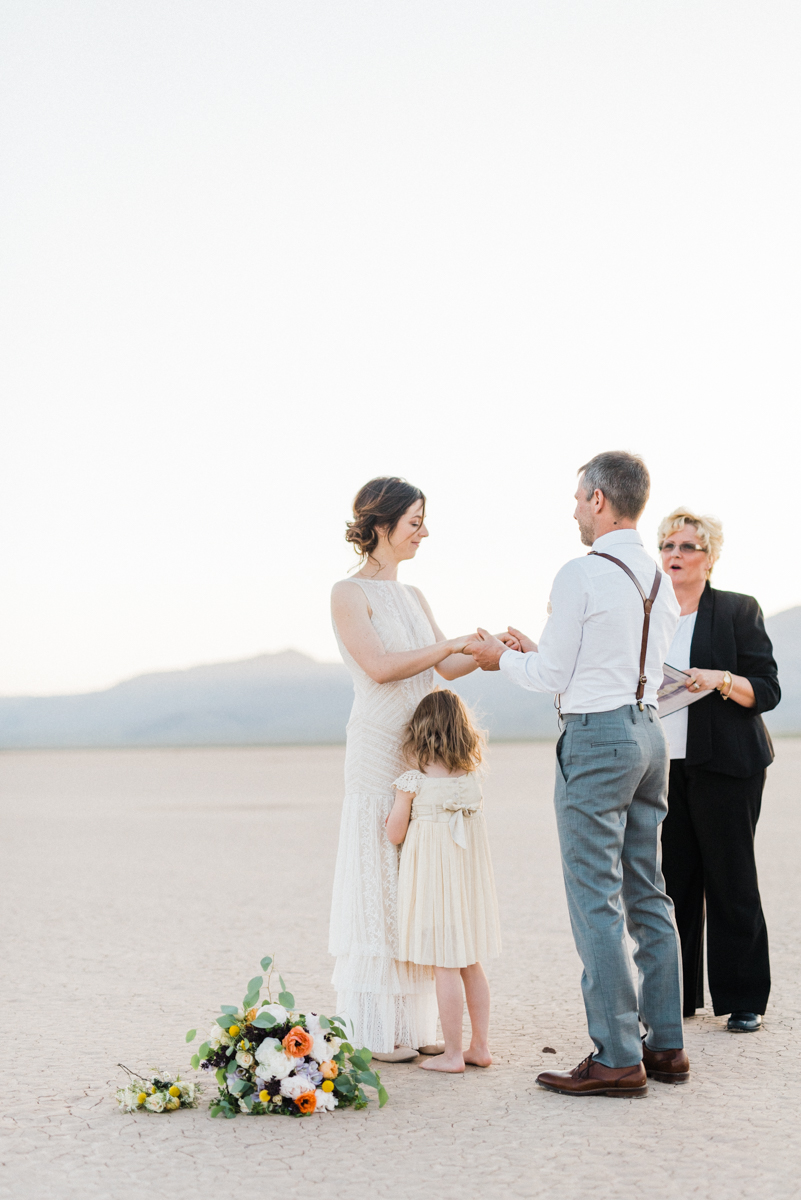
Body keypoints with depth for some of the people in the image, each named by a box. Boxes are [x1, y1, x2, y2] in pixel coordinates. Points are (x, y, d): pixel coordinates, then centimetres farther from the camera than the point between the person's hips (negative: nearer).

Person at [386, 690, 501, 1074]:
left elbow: (395, 833, -7)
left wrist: (397, 805, 10)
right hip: (470, 871, 6)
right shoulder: (469, 774, 4)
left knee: (445, 967, -2)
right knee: (471, 964, 14)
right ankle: (480, 1046, 19)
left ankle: (452, 1054, 2)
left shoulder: (412, 781, -12)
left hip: (431, 874, -6)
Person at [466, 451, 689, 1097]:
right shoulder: (661, 580, 12)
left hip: (597, 736, -8)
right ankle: (665, 1044, 17)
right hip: (649, 731, 8)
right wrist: (536, 651, 23)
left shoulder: (581, 576, -13)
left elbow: (551, 675, -10)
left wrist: (503, 657, 10)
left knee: (597, 901, -4)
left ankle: (617, 1057, -3)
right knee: (648, 897, 13)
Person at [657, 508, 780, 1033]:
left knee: (731, 880, -1)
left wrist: (722, 680, -20)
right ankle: (673, 996, 12)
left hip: (724, 767, -4)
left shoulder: (739, 610, 1)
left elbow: (767, 691, -4)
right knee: (673, 881, 3)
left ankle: (744, 1000, 8)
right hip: (663, 767, 4)